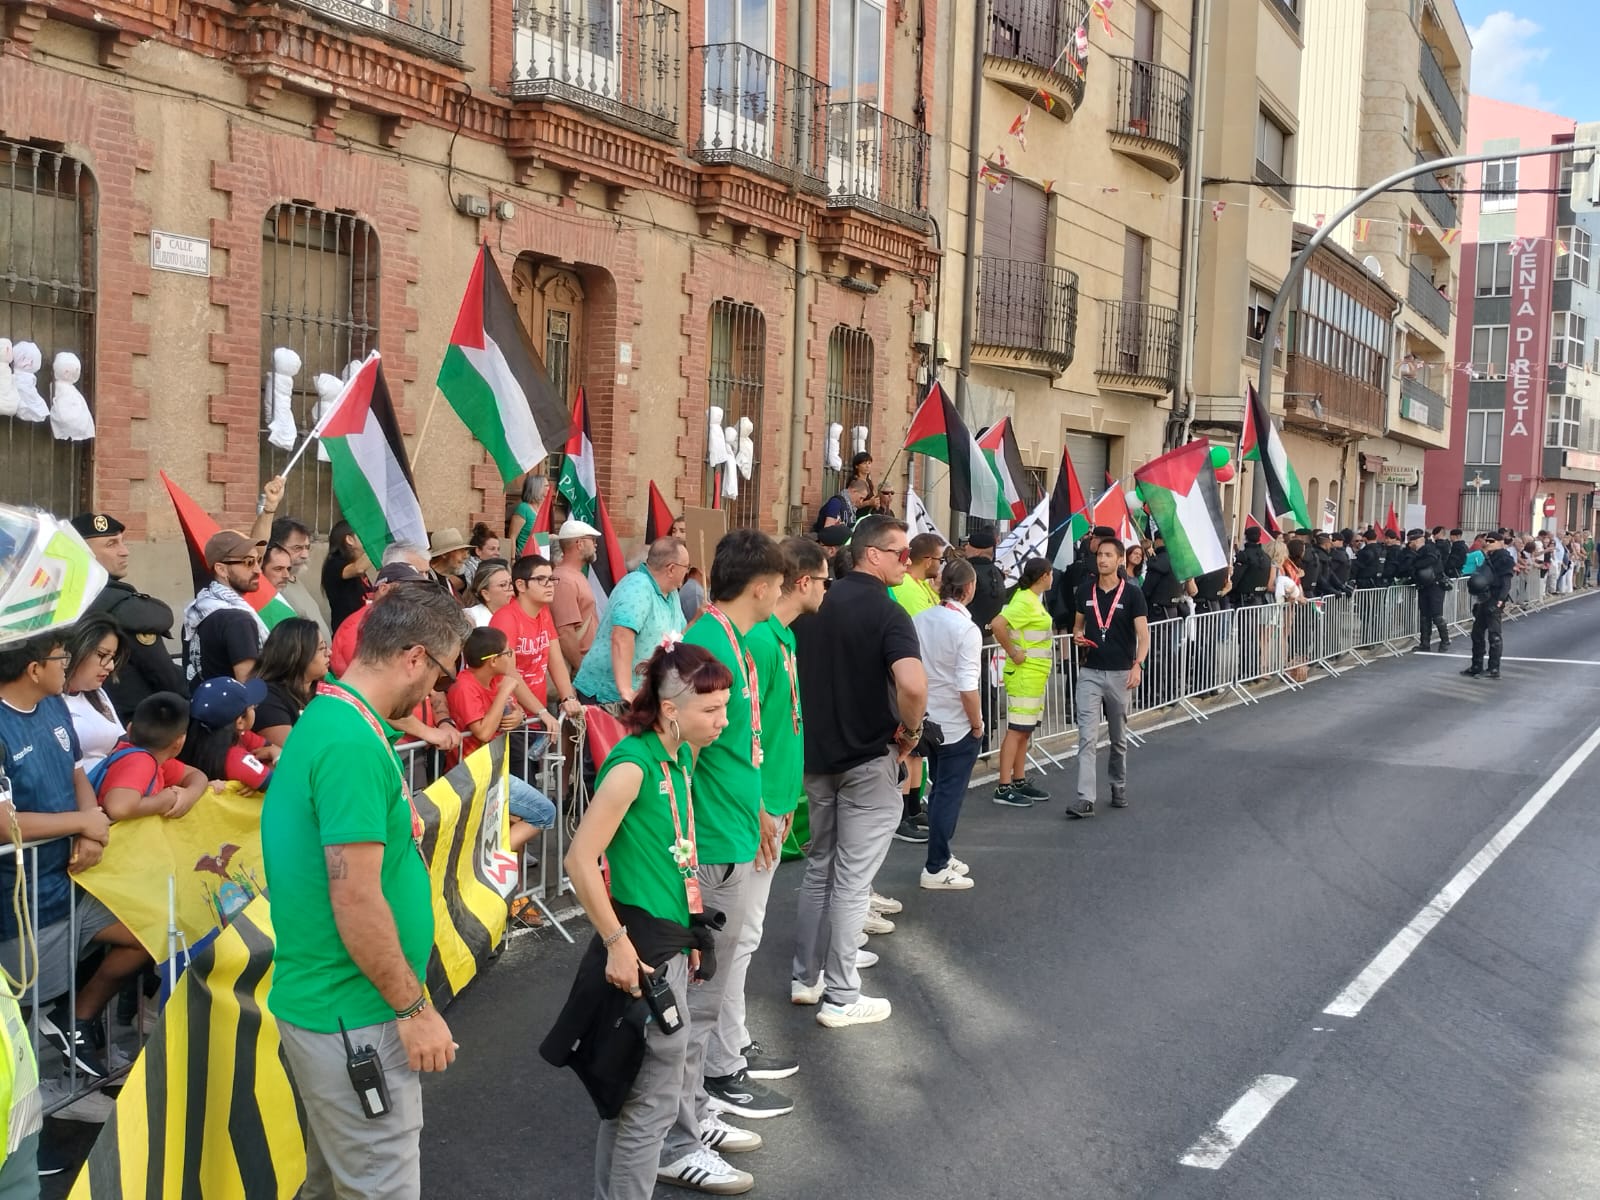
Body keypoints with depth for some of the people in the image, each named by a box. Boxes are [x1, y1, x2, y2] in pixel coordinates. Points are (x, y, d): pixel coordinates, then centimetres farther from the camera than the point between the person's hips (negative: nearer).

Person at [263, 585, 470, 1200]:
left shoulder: (326, 718, 9)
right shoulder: (353, 744, -23)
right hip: (355, 1016, -10)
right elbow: (355, 899, -26)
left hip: (328, 1004, 10)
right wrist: (414, 1008, -17)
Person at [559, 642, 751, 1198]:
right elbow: (580, 859, -22)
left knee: (669, 1066, 22)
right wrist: (616, 943, -19)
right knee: (653, 1091, 1)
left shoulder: (682, 756, 6)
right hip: (644, 943, -8)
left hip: (675, 936, 8)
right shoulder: (632, 765, -20)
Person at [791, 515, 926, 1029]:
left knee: (819, 867, 19)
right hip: (868, 759, -6)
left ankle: (805, 976, 28)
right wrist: (910, 730, -16)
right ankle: (841, 998, 9)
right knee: (852, 879, 1)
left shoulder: (819, 602, 4)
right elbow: (913, 684, -34)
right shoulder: (886, 612, -17)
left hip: (817, 753, 7)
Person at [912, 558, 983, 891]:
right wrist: (977, 724, -8)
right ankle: (936, 869, 8)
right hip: (958, 726, -7)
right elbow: (967, 689, -23)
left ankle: (941, 856, 30)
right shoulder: (967, 630, -20)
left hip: (929, 721, 7)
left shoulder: (920, 619, -1)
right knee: (949, 796, 3)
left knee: (940, 791, 20)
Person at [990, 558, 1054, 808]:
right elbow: (998, 624, -30)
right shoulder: (1025, 601, -17)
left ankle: (1019, 781, 21)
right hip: (1023, 673, -10)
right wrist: (1013, 653, -22)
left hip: (1035, 674, 10)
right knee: (1016, 730, -8)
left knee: (1026, 730, 14)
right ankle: (1004, 788, -7)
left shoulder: (1032, 599, 13)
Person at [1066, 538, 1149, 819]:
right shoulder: (1087, 592, 6)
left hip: (1120, 674, -2)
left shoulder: (1132, 594, -4)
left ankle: (1118, 786, 33)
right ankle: (1085, 799, -12)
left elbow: (1143, 634, -9)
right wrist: (1078, 635, -6)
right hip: (1090, 672, 2)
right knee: (1086, 737, -8)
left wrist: (1137, 664, -24)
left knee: (1119, 737, 13)